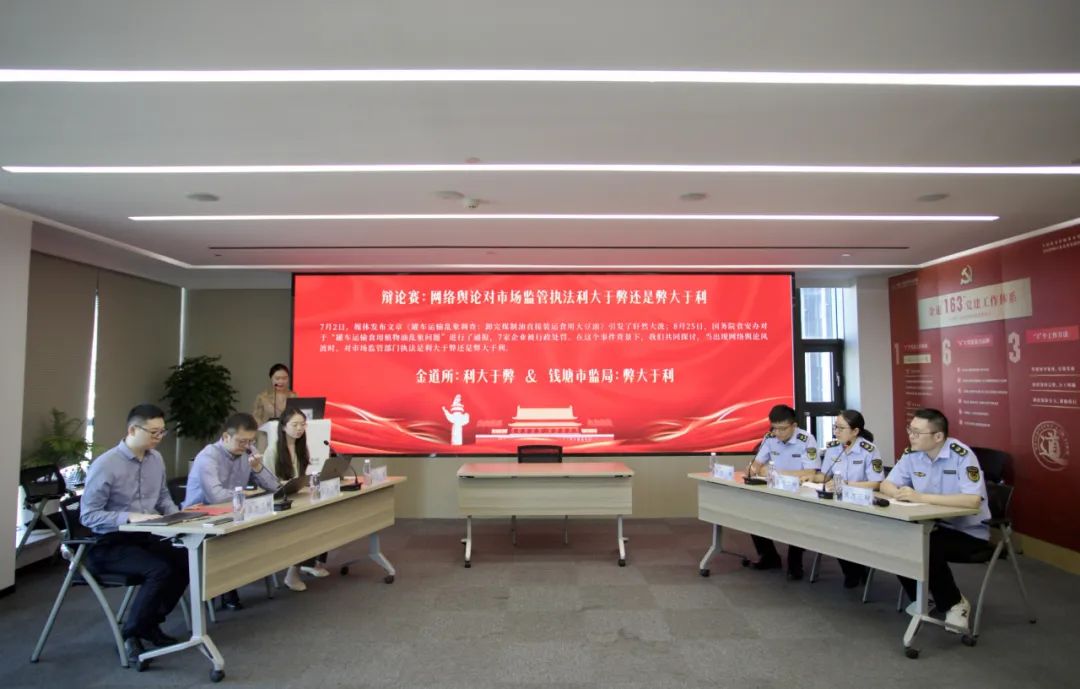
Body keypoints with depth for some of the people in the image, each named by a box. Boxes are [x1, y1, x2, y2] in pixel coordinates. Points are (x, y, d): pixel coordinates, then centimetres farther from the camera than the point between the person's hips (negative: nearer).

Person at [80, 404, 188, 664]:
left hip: (145, 536, 7)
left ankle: (150, 622, 7)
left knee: (187, 560, -15)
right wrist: (130, 517, -27)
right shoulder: (105, 465, -17)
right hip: (108, 544, -6)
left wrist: (175, 515, -3)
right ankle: (130, 634, -4)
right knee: (161, 570, -27)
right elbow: (88, 515, -17)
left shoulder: (156, 458, 4)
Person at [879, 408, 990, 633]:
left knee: (929, 548, -32)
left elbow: (973, 500, -34)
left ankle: (955, 603, -3)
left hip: (968, 531, -6)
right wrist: (900, 493, -21)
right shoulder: (911, 454, -3)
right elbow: (886, 485, 4)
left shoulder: (961, 455, -22)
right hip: (932, 525, 6)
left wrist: (921, 497, -36)